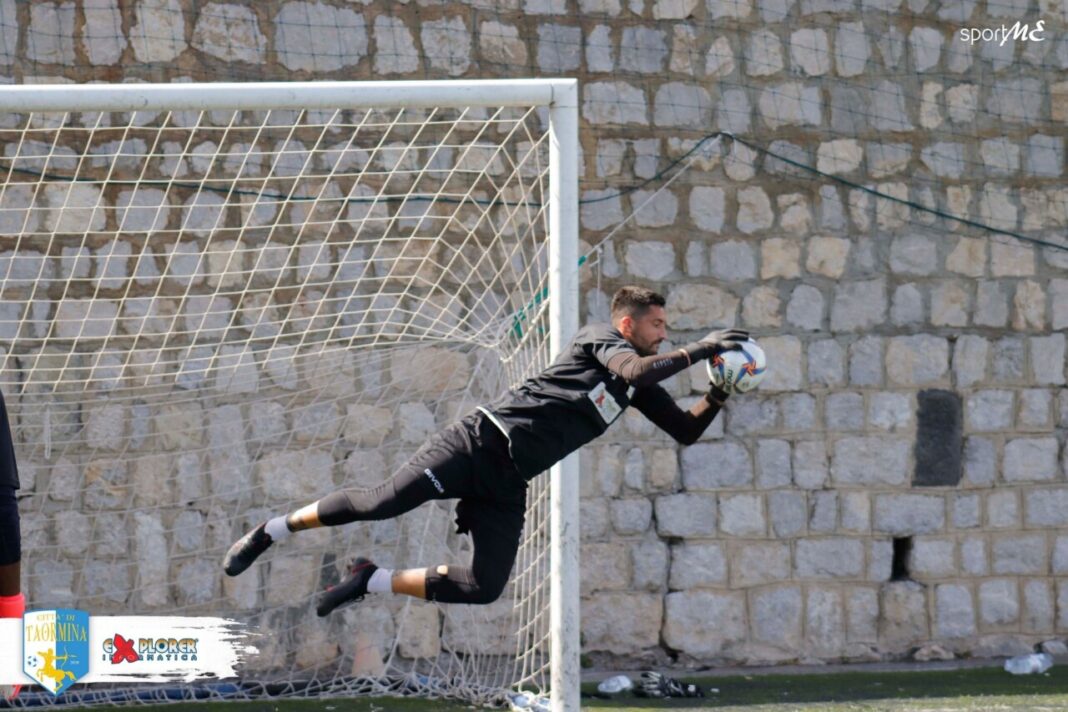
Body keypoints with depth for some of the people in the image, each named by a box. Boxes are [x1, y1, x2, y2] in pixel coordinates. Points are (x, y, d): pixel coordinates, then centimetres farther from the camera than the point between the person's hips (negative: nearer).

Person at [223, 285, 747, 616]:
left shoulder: (639, 389, 16)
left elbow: (686, 430, 20)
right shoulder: (601, 337, -5)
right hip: (483, 440, -7)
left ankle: (372, 582, 7)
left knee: (484, 588, -9)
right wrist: (701, 349, -20)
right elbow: (639, 369, -25)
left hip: (508, 484, 7)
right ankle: (270, 533, 3)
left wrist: (718, 395, 4)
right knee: (381, 503, -17)